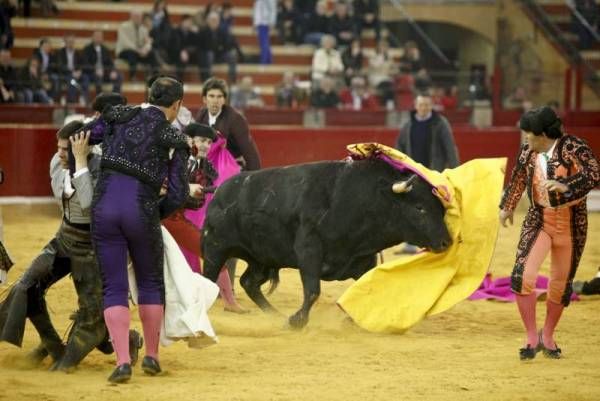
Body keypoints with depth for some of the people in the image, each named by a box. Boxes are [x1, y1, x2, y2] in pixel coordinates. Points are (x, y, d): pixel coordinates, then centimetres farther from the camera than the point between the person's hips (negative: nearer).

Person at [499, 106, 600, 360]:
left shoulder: (572, 147, -15)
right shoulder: (528, 152, 1)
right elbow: (518, 179, 19)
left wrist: (565, 185, -39)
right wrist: (507, 207, 33)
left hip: (571, 223, -3)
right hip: (538, 220, 3)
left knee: (561, 283, 9)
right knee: (523, 275, -15)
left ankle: (548, 337, 30)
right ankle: (531, 338, -2)